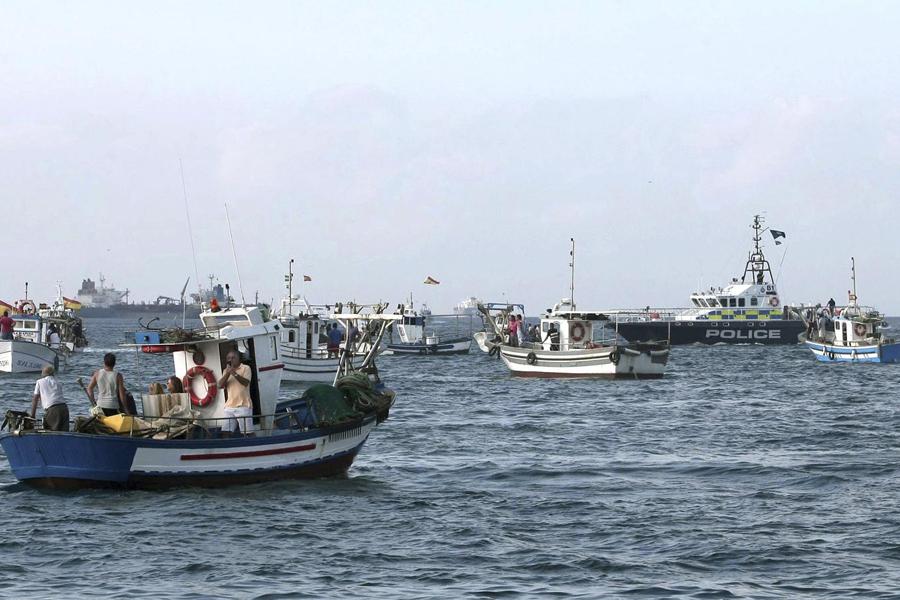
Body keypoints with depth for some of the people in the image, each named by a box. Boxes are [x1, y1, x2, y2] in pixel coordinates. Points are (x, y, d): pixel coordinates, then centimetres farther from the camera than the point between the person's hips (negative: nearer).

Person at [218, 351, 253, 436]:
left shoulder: (245, 368, 3)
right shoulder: (226, 371, 18)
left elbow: (246, 382, -12)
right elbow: (220, 385, 5)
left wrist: (235, 373, -24)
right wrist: (228, 373, -8)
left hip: (243, 405, -5)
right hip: (229, 406, 5)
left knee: (247, 432, -8)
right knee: (226, 432, -3)